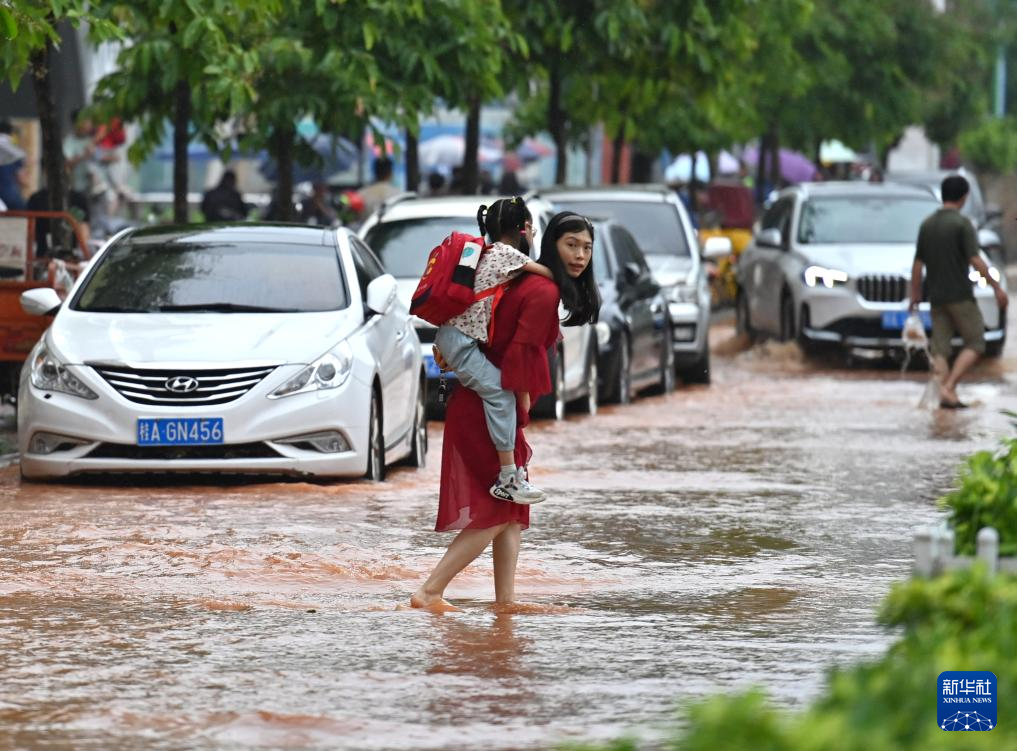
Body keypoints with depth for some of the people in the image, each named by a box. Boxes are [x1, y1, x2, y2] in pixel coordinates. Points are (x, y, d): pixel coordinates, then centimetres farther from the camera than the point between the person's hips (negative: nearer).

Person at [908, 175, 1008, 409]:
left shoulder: (927, 224, 8)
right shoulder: (962, 223, -11)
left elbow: (917, 264, 11)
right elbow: (975, 261, -17)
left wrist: (915, 295, 19)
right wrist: (996, 287, -10)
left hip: (936, 297, 6)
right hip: (960, 295, -6)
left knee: (940, 348, 7)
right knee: (975, 343, 3)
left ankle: (946, 395, -1)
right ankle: (949, 387, -11)